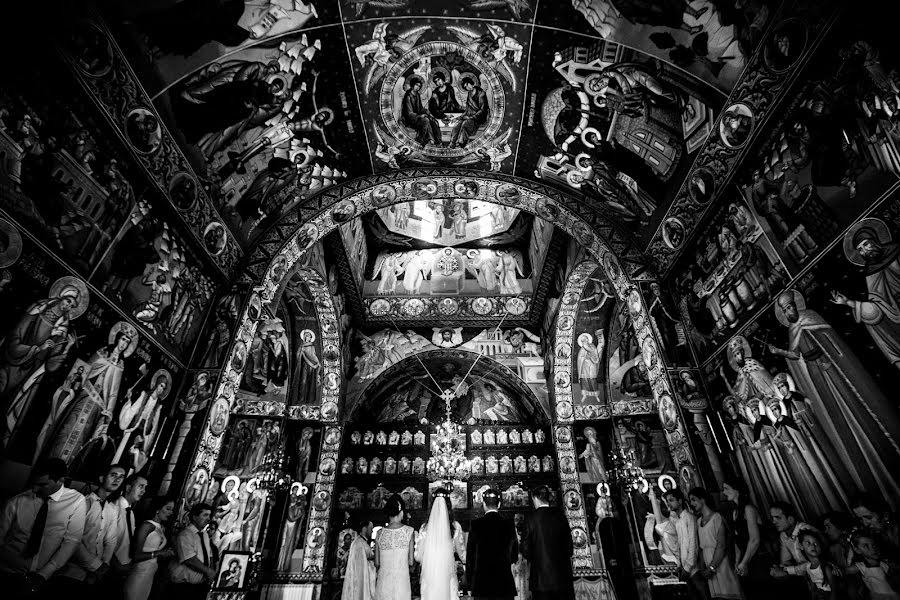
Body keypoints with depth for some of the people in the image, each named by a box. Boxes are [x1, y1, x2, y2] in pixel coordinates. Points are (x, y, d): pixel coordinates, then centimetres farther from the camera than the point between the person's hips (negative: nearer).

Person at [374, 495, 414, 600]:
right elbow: (411, 562, -4)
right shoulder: (409, 531, -9)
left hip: (383, 582, 2)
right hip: (402, 581, -2)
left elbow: (376, 563, 5)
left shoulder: (380, 533, -3)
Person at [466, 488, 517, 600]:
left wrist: (469, 584, 5)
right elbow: (514, 557, 9)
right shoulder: (509, 526, 0)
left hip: (481, 584, -2)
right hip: (506, 583, 2)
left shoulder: (476, 525, -6)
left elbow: (470, 556, -3)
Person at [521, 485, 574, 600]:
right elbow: (570, 547, 4)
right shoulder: (560, 517, -2)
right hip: (563, 577, 3)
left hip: (540, 577, -2)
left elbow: (525, 551, -5)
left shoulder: (530, 519, -9)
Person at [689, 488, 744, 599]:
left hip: (721, 564, -6)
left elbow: (721, 546, -15)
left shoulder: (717, 517, -11)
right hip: (709, 567, 6)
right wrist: (703, 567, -1)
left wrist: (712, 568, -16)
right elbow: (701, 547, 10)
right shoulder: (699, 522, 11)